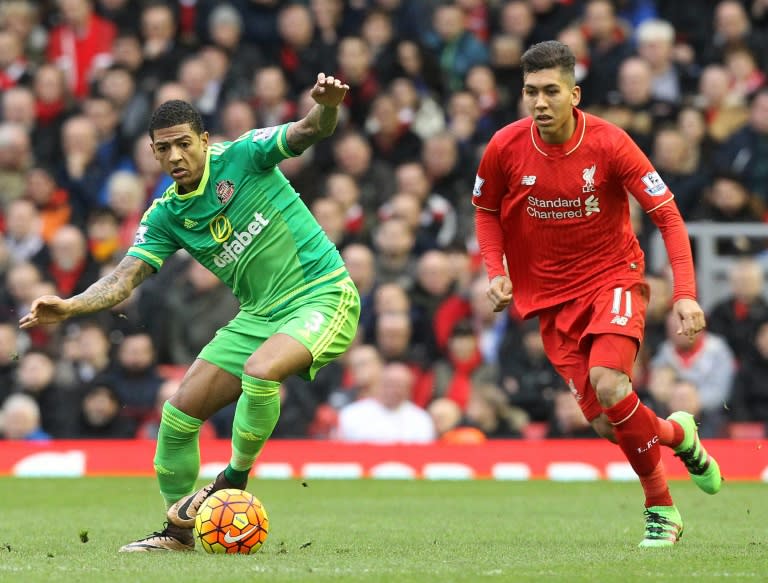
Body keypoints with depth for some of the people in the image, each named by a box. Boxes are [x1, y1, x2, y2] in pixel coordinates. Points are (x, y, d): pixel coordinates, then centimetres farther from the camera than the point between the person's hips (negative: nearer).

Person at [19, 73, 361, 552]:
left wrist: (326, 107, -47)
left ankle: (236, 479, -10)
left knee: (261, 369, -35)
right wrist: (70, 306, -24)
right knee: (179, 414, 0)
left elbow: (309, 132, -22)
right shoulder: (165, 216, 3)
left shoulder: (242, 156, -10)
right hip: (260, 313, 6)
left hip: (323, 297, -6)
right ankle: (179, 531, 19)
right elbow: (126, 277, -5)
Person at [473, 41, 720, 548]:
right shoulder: (505, 148, -9)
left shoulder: (608, 143, -16)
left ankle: (660, 506, -4)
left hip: (613, 278, -2)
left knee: (607, 384, -27)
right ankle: (675, 432, 25)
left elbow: (667, 215, -11)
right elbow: (486, 209, 12)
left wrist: (685, 294, -20)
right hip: (551, 295, 2)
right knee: (605, 422, -10)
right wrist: (496, 271, -4)